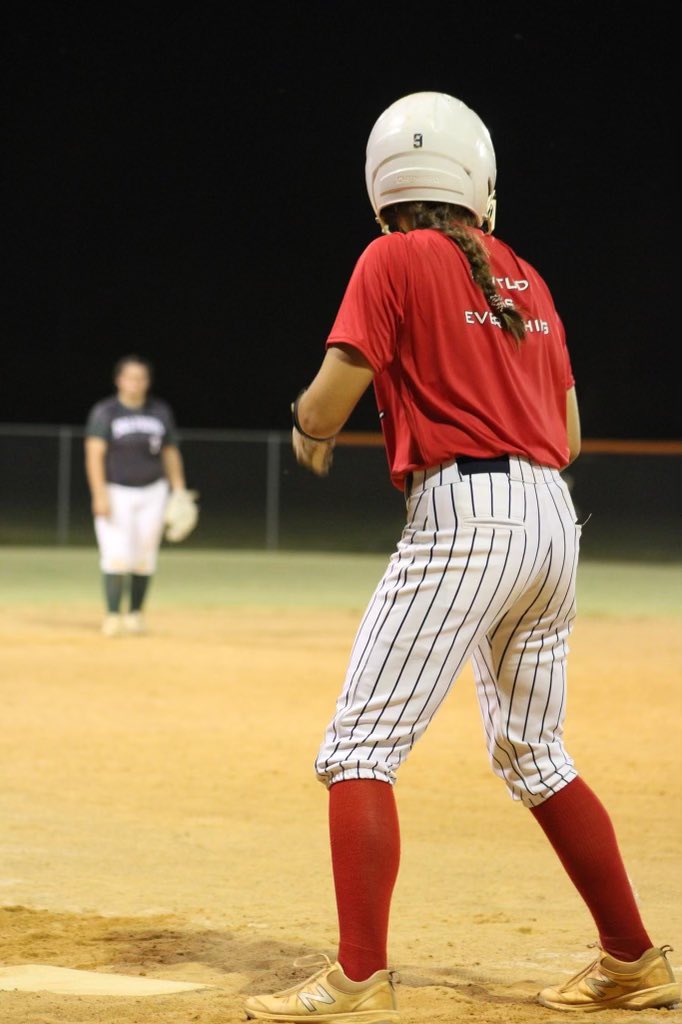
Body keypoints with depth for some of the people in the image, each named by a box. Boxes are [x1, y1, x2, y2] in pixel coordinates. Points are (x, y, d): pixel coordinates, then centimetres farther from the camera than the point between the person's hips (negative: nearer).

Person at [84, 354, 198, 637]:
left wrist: (179, 491, 6)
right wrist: (99, 495, -21)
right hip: (116, 493, -3)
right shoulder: (104, 412, -5)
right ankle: (112, 617, -12)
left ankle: (135, 614, 14)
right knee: (117, 557, -14)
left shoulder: (161, 411, 7)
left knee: (145, 558, 3)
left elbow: (170, 452, 13)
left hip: (152, 493, 3)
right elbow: (94, 454, -12)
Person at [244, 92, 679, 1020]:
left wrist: (310, 437, 14)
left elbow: (327, 403, -8)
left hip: (464, 516, -7)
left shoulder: (394, 262, -3)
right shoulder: (526, 280, 15)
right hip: (554, 518, 7)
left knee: (360, 747, -8)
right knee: (533, 753, 20)